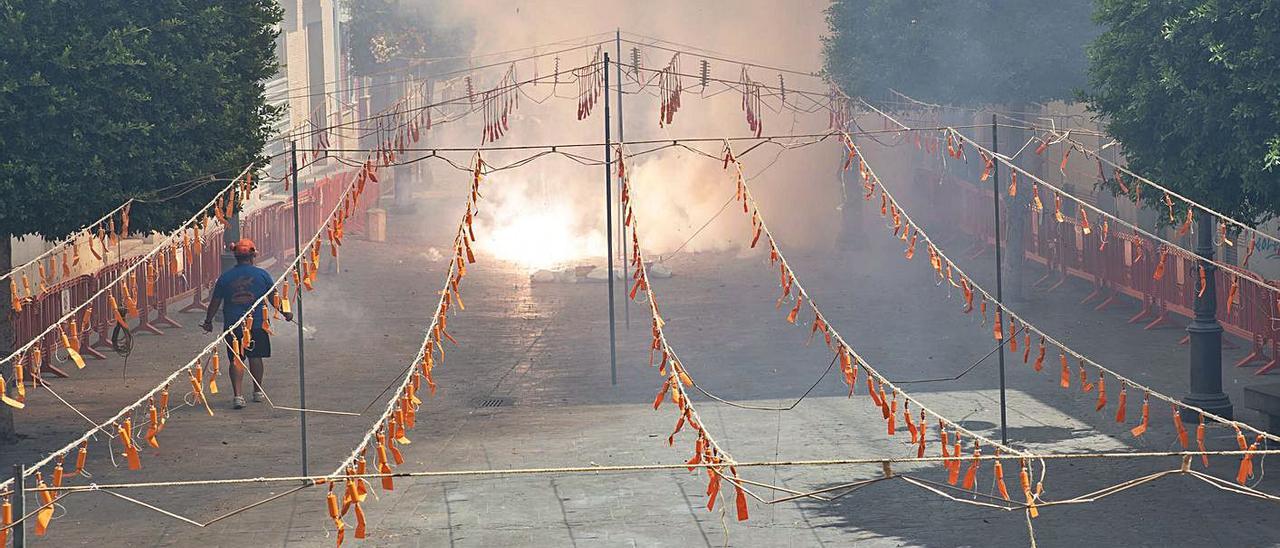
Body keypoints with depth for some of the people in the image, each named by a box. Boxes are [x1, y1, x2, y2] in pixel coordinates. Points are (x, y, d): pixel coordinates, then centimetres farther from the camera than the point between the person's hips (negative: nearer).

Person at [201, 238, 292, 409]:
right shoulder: (262, 274, -2)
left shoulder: (225, 278, -1)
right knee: (255, 357, 14)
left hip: (232, 325, 0)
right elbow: (273, 298, 5)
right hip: (257, 323, 0)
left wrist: (208, 321, 18)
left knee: (235, 359, 1)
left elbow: (215, 302, 5)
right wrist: (286, 313, 19)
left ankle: (237, 394, -10)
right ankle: (258, 391, 24)